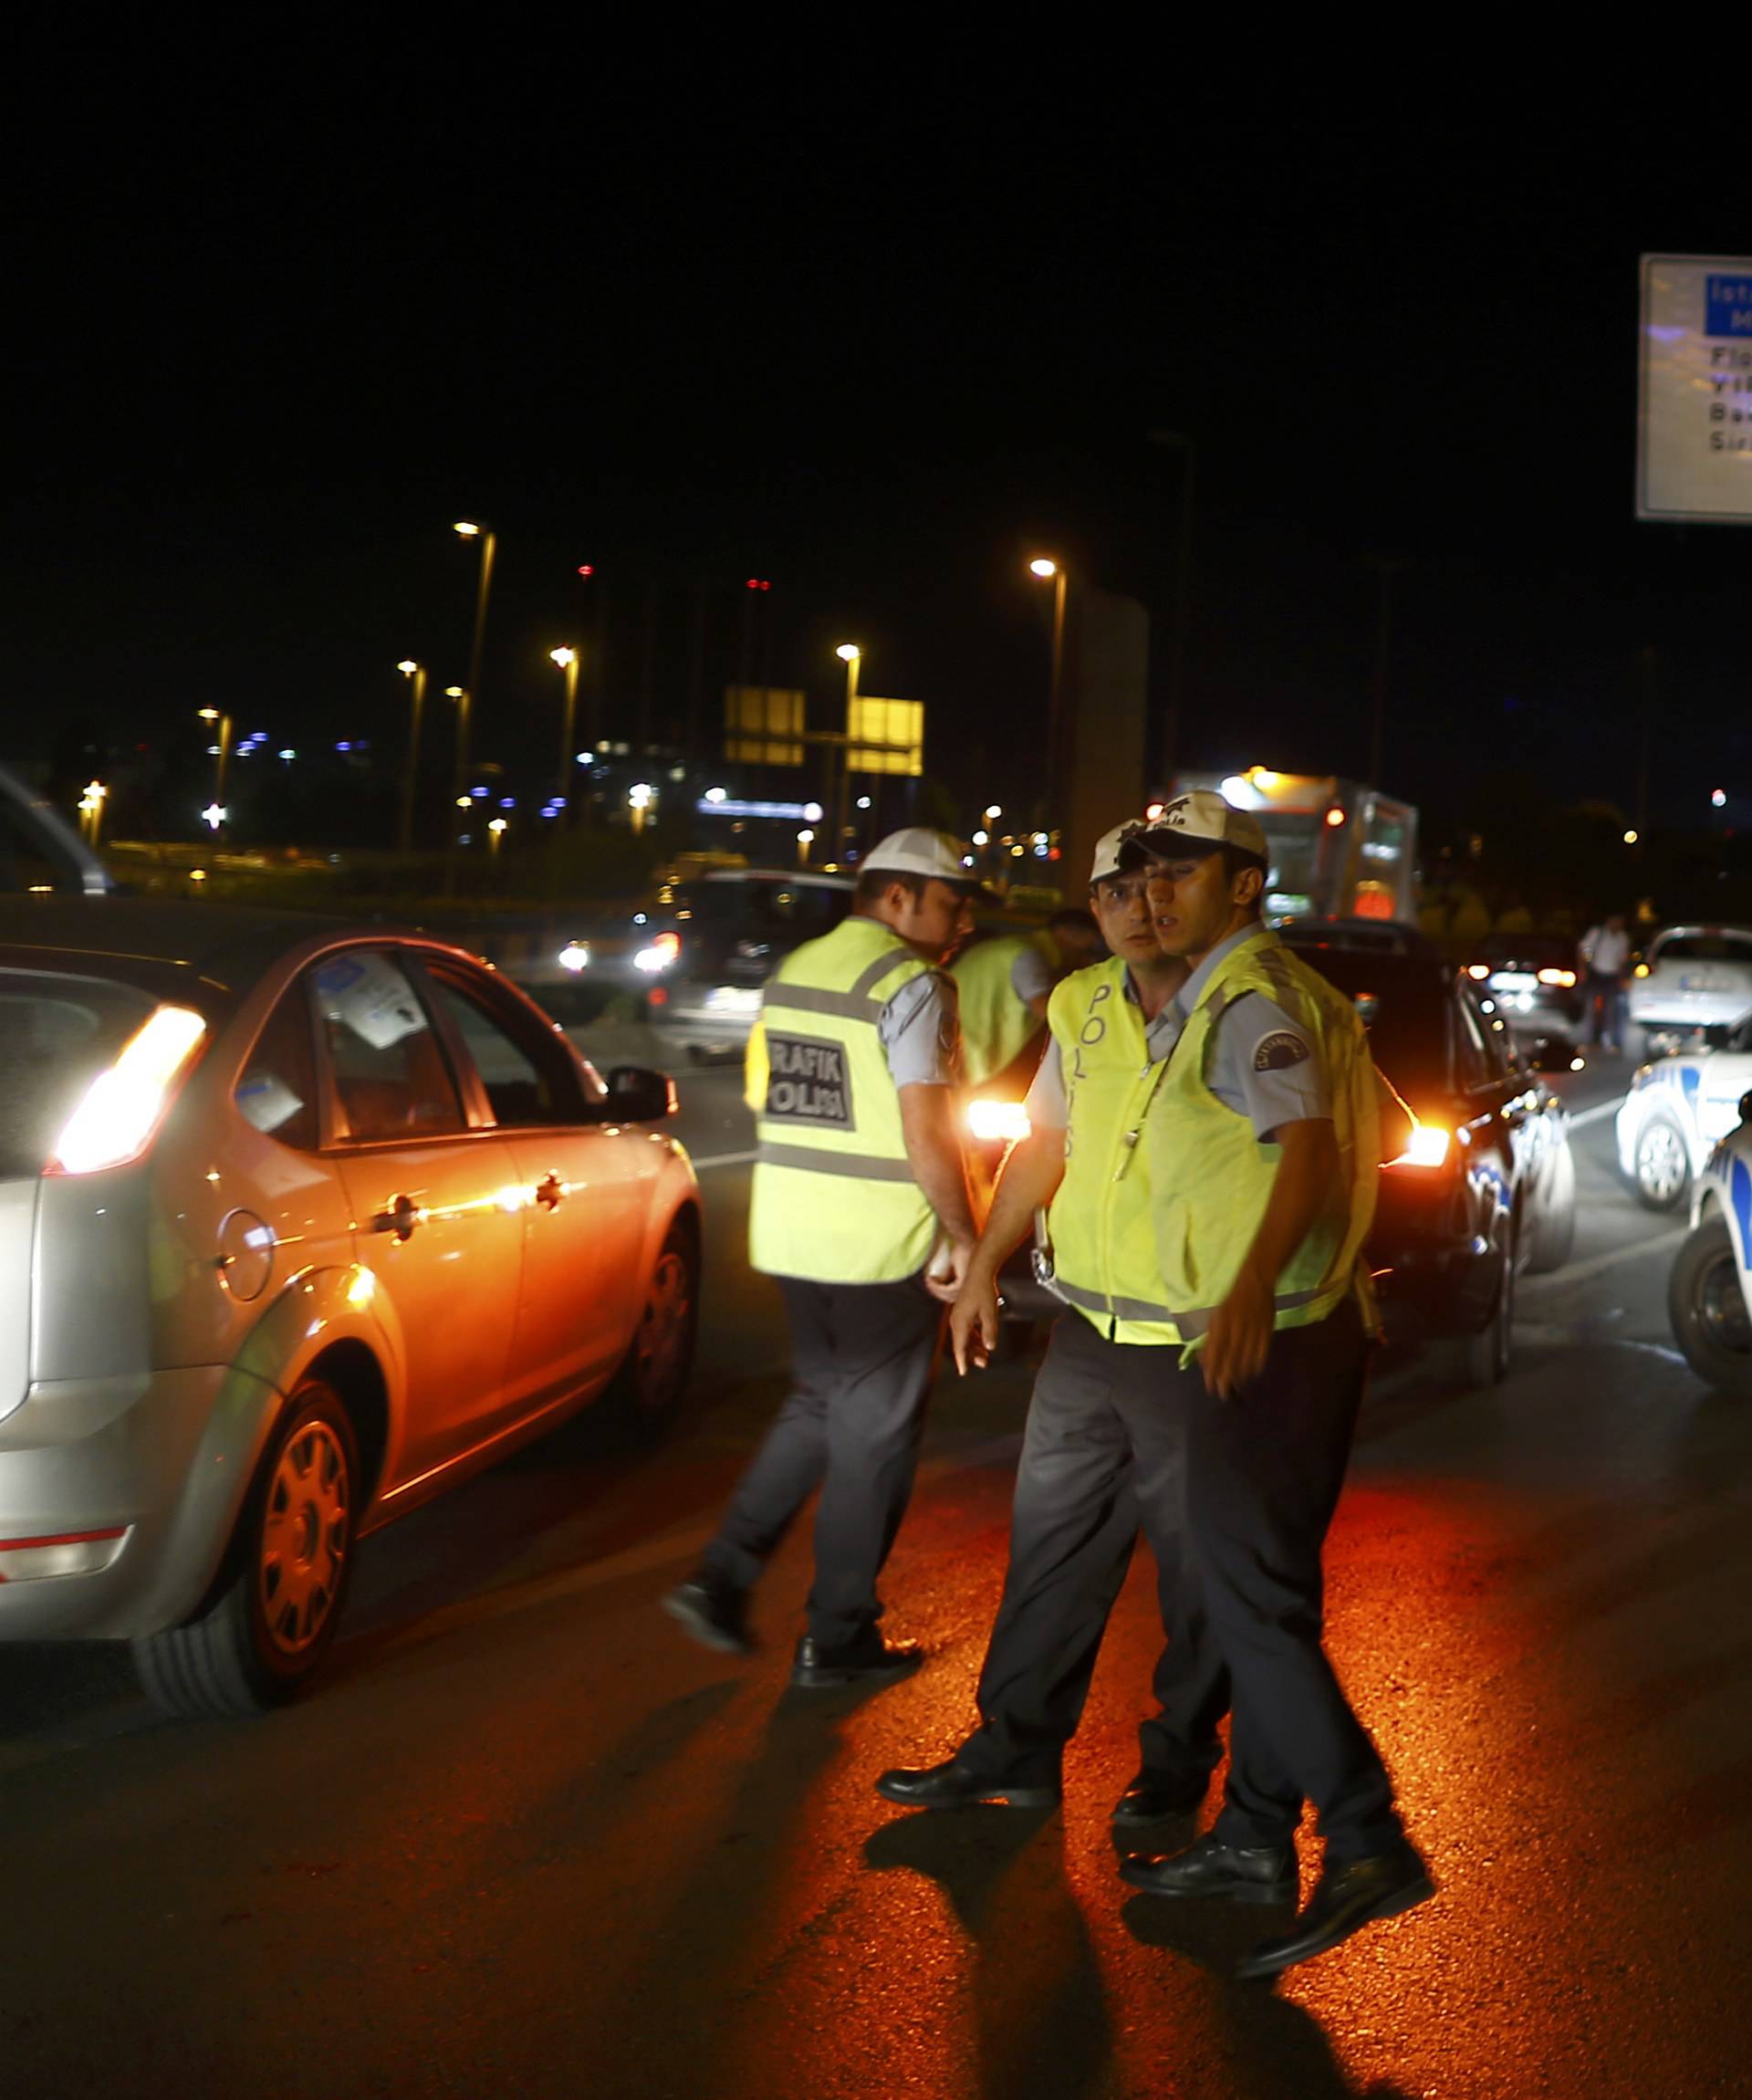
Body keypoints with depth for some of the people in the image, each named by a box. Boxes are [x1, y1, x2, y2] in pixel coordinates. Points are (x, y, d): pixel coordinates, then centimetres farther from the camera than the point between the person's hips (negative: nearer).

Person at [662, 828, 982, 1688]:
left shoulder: (790, 974, 10)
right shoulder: (911, 985, -14)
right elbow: (926, 1133, -20)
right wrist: (960, 1233, -11)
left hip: (788, 1231, 7)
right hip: (881, 1243, -7)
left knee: (819, 1405, 22)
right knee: (873, 1432, 6)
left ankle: (722, 1577, 14)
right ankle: (837, 1638, 13)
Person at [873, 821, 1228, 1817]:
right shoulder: (1082, 1007, 8)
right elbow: (1045, 1144, 18)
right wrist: (984, 1269, 17)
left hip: (1196, 1346, -6)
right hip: (1088, 1332, 6)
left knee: (1198, 1566, 7)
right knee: (1052, 1542, 12)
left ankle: (1181, 1758, 23)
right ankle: (1017, 1748, 23)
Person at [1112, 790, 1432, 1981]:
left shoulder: (1248, 998, -14)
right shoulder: (1227, 995, 17)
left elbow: (1310, 1143, -30)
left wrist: (1250, 1290, -46)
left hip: (1267, 1339, -10)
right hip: (1299, 1333, 10)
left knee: (1255, 1602, -9)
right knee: (1263, 1594, 15)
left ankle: (1369, 1844, -8)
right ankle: (1255, 1839, 23)